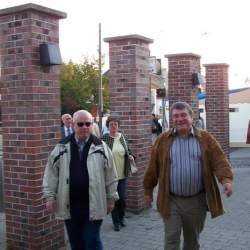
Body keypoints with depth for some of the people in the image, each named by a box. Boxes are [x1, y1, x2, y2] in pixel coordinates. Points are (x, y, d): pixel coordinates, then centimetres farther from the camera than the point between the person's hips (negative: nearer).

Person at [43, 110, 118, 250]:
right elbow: (51, 174, 5)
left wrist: (111, 198, 4)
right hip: (69, 205, 2)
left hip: (93, 205, -2)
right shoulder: (62, 147, 2)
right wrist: (50, 196, 1)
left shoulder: (101, 147, -1)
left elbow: (110, 176, 3)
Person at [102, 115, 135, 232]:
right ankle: (116, 222, 21)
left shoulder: (123, 137, 5)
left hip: (122, 174, 3)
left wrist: (130, 156, -3)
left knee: (122, 198, 4)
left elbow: (128, 151, 17)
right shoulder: (104, 138, -7)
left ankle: (121, 217, 31)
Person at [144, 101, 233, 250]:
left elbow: (219, 160, -8)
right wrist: (148, 190, 7)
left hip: (197, 200, 1)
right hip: (171, 201, -1)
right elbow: (153, 167, 4)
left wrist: (226, 179, -25)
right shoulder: (163, 140, 0)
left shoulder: (205, 138, 0)